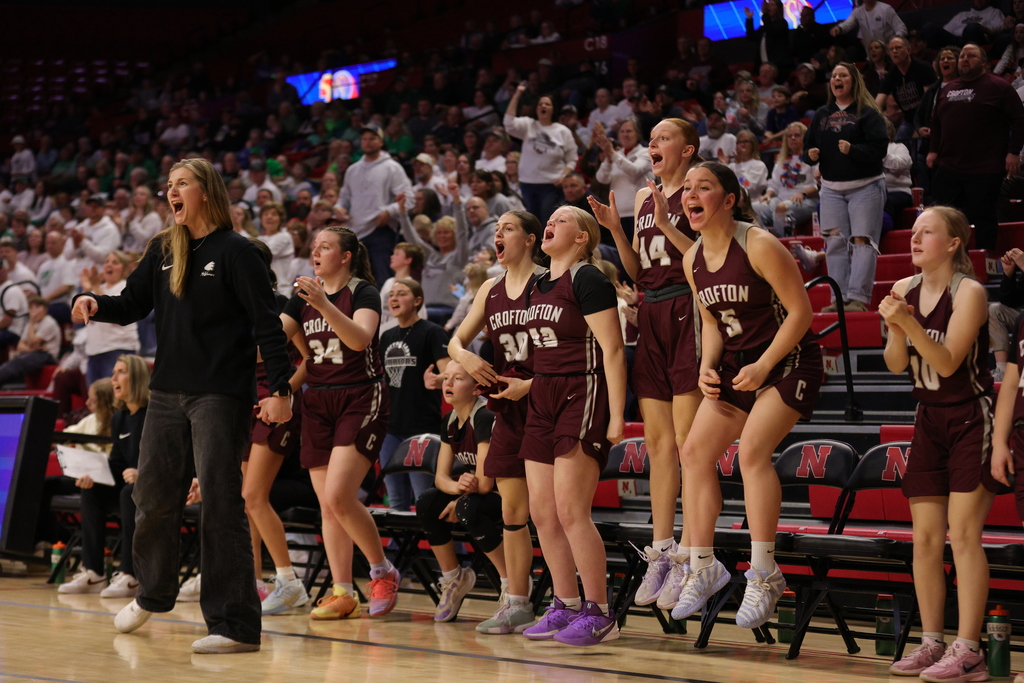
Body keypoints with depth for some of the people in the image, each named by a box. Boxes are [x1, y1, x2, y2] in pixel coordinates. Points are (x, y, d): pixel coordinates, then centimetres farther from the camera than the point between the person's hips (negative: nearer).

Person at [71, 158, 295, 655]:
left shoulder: (236, 252, -6)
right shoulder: (163, 250, 12)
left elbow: (267, 323, -10)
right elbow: (133, 304, 14)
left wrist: (280, 389, -17)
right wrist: (95, 305, -8)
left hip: (221, 396, -6)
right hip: (167, 392, 6)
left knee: (220, 506, -8)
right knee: (153, 497, 13)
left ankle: (236, 626, -4)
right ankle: (152, 593, 37)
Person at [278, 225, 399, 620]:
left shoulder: (363, 292, -6)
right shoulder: (303, 297, 12)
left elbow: (360, 338, -24)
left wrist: (323, 304, -35)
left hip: (361, 402, -6)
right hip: (318, 403, 6)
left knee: (339, 496, -18)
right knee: (327, 505, 3)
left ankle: (382, 571, 1)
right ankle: (342, 593, 7)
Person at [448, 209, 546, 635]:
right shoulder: (490, 290, 14)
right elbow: (456, 340, 20)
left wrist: (531, 385, -17)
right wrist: (465, 358, -3)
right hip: (507, 405, 7)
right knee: (512, 509, 7)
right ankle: (518, 604, 14)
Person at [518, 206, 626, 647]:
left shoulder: (588, 279, -9)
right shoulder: (537, 287, 16)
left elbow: (612, 350, -13)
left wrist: (616, 415, -17)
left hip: (583, 395, -9)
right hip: (544, 396, 9)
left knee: (570, 510, -13)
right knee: (542, 511, 6)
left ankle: (599, 614, -6)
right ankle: (565, 607, 15)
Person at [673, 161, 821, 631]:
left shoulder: (759, 245, -19)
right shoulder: (693, 261, 3)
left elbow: (800, 310, -17)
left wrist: (764, 366, -20)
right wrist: (708, 366, -4)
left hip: (788, 362, -8)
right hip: (736, 365, 8)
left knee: (753, 448, -23)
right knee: (695, 451, -1)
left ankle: (763, 574, -17)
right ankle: (703, 567, 8)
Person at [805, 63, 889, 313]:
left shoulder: (867, 113, -3)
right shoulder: (821, 115, 14)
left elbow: (879, 148, -12)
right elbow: (808, 146, 19)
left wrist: (853, 150, -26)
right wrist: (810, 154, -4)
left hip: (865, 187, -5)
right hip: (831, 188, 5)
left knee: (862, 241, -10)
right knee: (835, 243, 0)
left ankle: (858, 298, -13)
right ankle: (840, 298, 2)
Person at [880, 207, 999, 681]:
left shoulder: (969, 292, -14)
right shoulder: (905, 289, 4)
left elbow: (948, 362, -20)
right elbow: (896, 365, 2)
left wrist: (910, 323, -30)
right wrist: (895, 327, -17)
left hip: (972, 420, -6)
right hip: (929, 422, 6)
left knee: (963, 533, -11)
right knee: (925, 538, 5)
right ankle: (931, 643, 12)